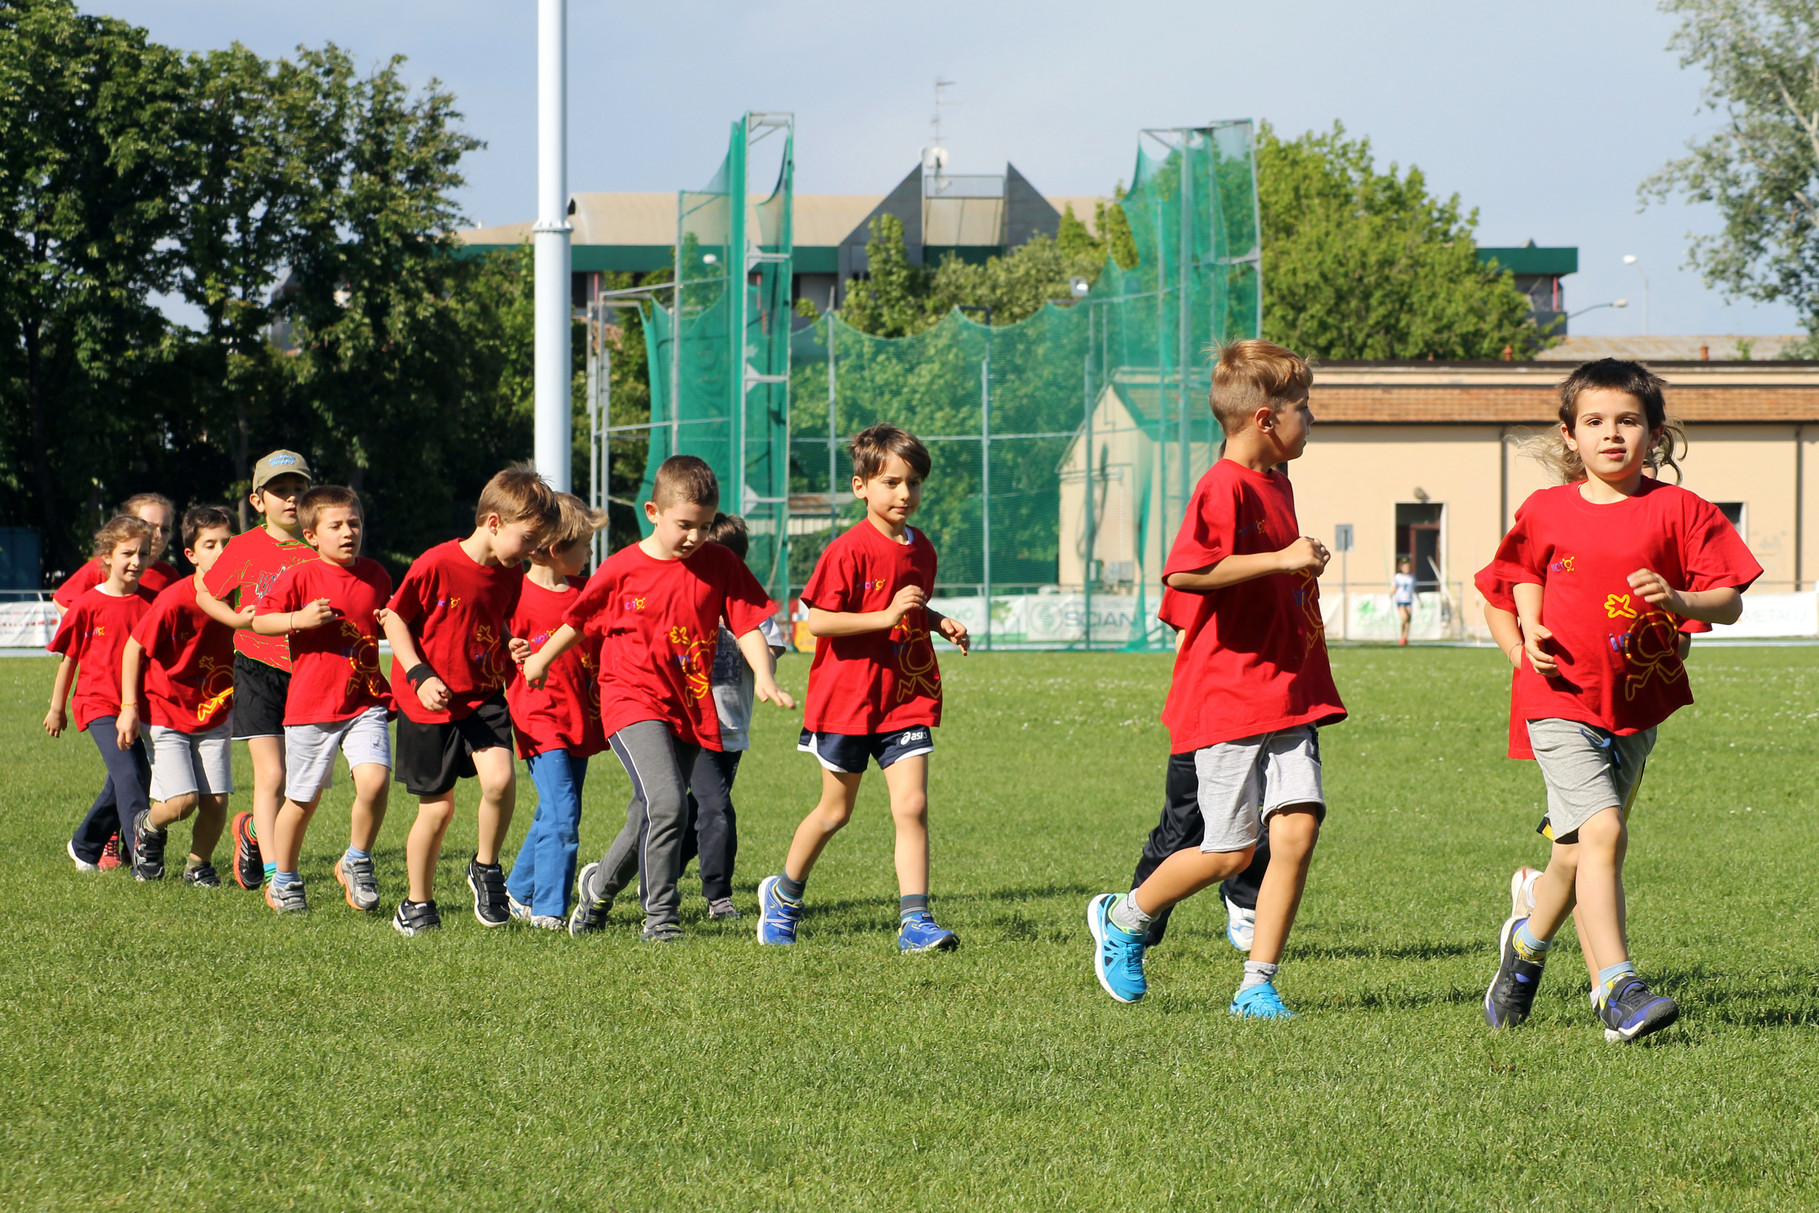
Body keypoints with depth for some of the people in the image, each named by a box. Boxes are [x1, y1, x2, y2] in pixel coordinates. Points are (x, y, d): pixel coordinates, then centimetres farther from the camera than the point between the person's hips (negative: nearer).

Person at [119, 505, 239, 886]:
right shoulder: (174, 602, -21)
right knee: (182, 801, -14)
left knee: (216, 801, -4)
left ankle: (198, 865, 23)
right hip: (166, 712, -4)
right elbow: (134, 648, -11)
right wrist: (129, 707, -12)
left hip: (214, 714, 4)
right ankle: (148, 827, 21)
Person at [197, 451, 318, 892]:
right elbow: (206, 596, 10)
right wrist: (237, 619, -7)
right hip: (258, 669, -2)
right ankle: (274, 874, -7)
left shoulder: (318, 551, 1)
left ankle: (252, 831, 37)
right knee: (271, 776, -12)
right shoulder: (245, 548, -1)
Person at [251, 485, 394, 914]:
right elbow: (259, 621, -4)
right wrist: (299, 619, -18)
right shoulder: (300, 577, -5)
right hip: (312, 703, -2)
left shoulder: (375, 575, 8)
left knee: (374, 780, -19)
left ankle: (356, 862, 5)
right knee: (303, 799, 6)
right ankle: (283, 880, 28)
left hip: (366, 701, 2)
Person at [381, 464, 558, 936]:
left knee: (500, 778, -21)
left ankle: (485, 868, 5)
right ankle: (417, 903, 22)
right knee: (437, 808, 2)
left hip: (484, 697, 4)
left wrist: (512, 649, -5)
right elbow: (394, 618, -8)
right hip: (430, 703, -4)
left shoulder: (510, 576, 1)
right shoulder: (436, 565, -17)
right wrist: (419, 675, -17)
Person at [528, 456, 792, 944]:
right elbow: (578, 621, 10)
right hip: (633, 700, -4)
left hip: (689, 709, 4)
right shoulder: (622, 570, -5)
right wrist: (542, 660, 24)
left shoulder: (719, 564, 2)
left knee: (649, 820, 11)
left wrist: (763, 676, -17)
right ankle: (661, 916, -12)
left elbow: (747, 624, 0)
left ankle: (601, 883, 39)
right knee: (667, 803, -22)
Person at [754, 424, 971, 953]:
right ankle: (784, 894, 34)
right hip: (847, 699, -4)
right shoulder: (850, 551, -14)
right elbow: (817, 621, -19)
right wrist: (885, 616, -26)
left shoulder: (920, 549, 7)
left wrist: (939, 622, 4)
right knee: (835, 810, 11)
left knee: (911, 805, -10)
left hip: (905, 698, 4)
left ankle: (915, 921, -11)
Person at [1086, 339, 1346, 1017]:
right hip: (1227, 699, -8)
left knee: (1297, 830, -6)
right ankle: (1121, 918, 24)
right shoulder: (1224, 488, -13)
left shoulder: (1275, 484, 17)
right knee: (1232, 850, -1)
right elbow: (1184, 571, -29)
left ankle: (1258, 985, 0)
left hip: (1288, 694, 8)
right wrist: (1281, 560, -25)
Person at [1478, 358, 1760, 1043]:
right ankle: (1617, 990, -23)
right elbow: (1502, 596, 14)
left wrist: (1679, 601, -21)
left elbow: (1730, 602, -2)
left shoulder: (1677, 511, 0)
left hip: (1636, 704, 3)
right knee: (1602, 833, -20)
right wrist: (1523, 647, -4)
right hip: (1561, 699, -3)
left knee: (1580, 849, 13)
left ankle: (1528, 939, 43)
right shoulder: (1545, 513, 2)